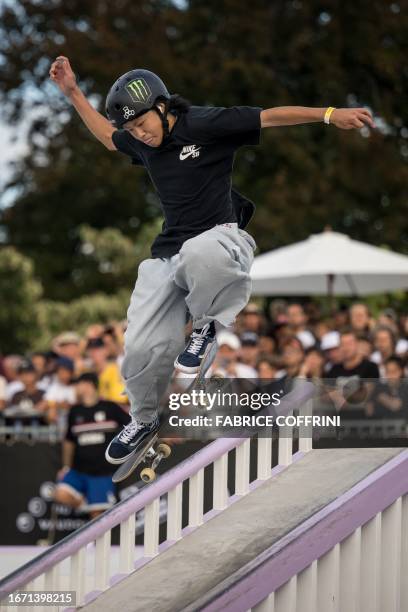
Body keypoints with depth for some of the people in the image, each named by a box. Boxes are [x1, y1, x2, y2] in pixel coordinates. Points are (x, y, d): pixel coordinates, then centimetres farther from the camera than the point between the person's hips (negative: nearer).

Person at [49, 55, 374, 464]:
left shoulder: (205, 125, -10)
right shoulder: (141, 144, 10)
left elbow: (271, 117, -13)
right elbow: (108, 135, 34)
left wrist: (330, 115, -21)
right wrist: (73, 93, 31)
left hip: (219, 237, -6)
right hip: (167, 255, 6)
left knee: (198, 254, -45)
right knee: (142, 350, -5)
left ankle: (208, 323, -14)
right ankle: (144, 421, 25)